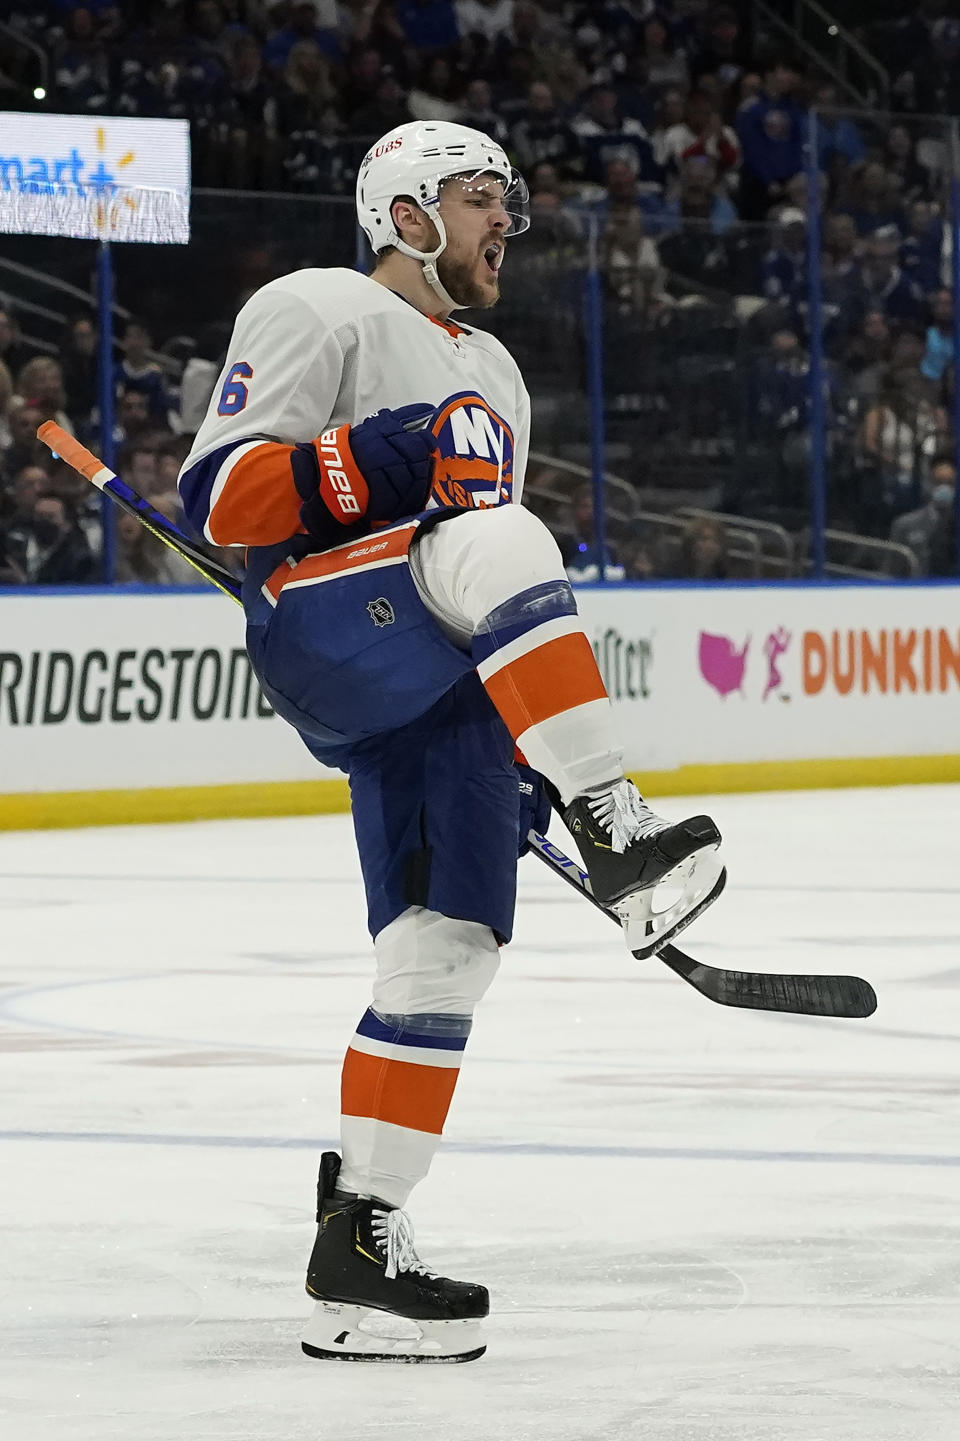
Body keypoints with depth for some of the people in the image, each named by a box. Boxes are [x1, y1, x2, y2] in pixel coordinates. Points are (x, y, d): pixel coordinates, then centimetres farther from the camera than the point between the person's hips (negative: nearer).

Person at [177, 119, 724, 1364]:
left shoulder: (493, 374, 30)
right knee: (500, 541, -36)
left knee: (444, 955, -2)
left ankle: (357, 1244, 3)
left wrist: (528, 750, 22)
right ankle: (619, 836, -39)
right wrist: (379, 461, -21)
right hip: (325, 632, -8)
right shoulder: (317, 313, 3)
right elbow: (219, 493, -9)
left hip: (442, 693, 8)